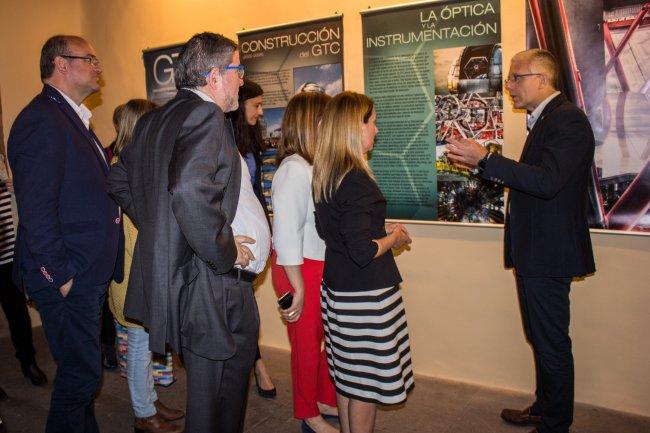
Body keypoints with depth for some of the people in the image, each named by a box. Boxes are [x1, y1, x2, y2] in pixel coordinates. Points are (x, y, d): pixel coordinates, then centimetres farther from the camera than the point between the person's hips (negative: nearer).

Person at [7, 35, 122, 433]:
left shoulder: (73, 119, 16)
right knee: (81, 372, 3)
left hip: (89, 273, 10)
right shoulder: (41, 120, -16)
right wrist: (59, 274, -18)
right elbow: (35, 208, -22)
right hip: (68, 279, -10)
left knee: (81, 368, 21)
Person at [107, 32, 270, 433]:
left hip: (170, 274, 10)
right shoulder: (205, 114, -17)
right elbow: (190, 190, -33)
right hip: (212, 284, -10)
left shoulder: (154, 119, 13)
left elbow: (119, 180, 22)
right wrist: (225, 252, -20)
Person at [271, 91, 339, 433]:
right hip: (300, 269, -7)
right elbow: (285, 233, -21)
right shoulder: (294, 168, -19)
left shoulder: (316, 165, 5)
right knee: (307, 346, 11)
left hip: (324, 266, 7)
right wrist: (298, 289, -17)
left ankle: (327, 399, 41)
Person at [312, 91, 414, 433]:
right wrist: (393, 237, -6)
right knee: (365, 382, 7)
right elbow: (363, 252, -24)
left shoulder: (325, 173, 6)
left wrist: (380, 228, 13)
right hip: (364, 294, -9)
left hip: (336, 287, 9)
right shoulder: (355, 180, -22)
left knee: (348, 376, 22)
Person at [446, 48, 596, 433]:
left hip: (548, 254, -10)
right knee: (543, 339, 21)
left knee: (552, 343, 4)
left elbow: (547, 181, -29)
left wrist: (486, 159, -27)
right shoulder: (546, 118, 15)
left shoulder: (567, 119, -16)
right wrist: (483, 163, 8)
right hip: (536, 252, 10)